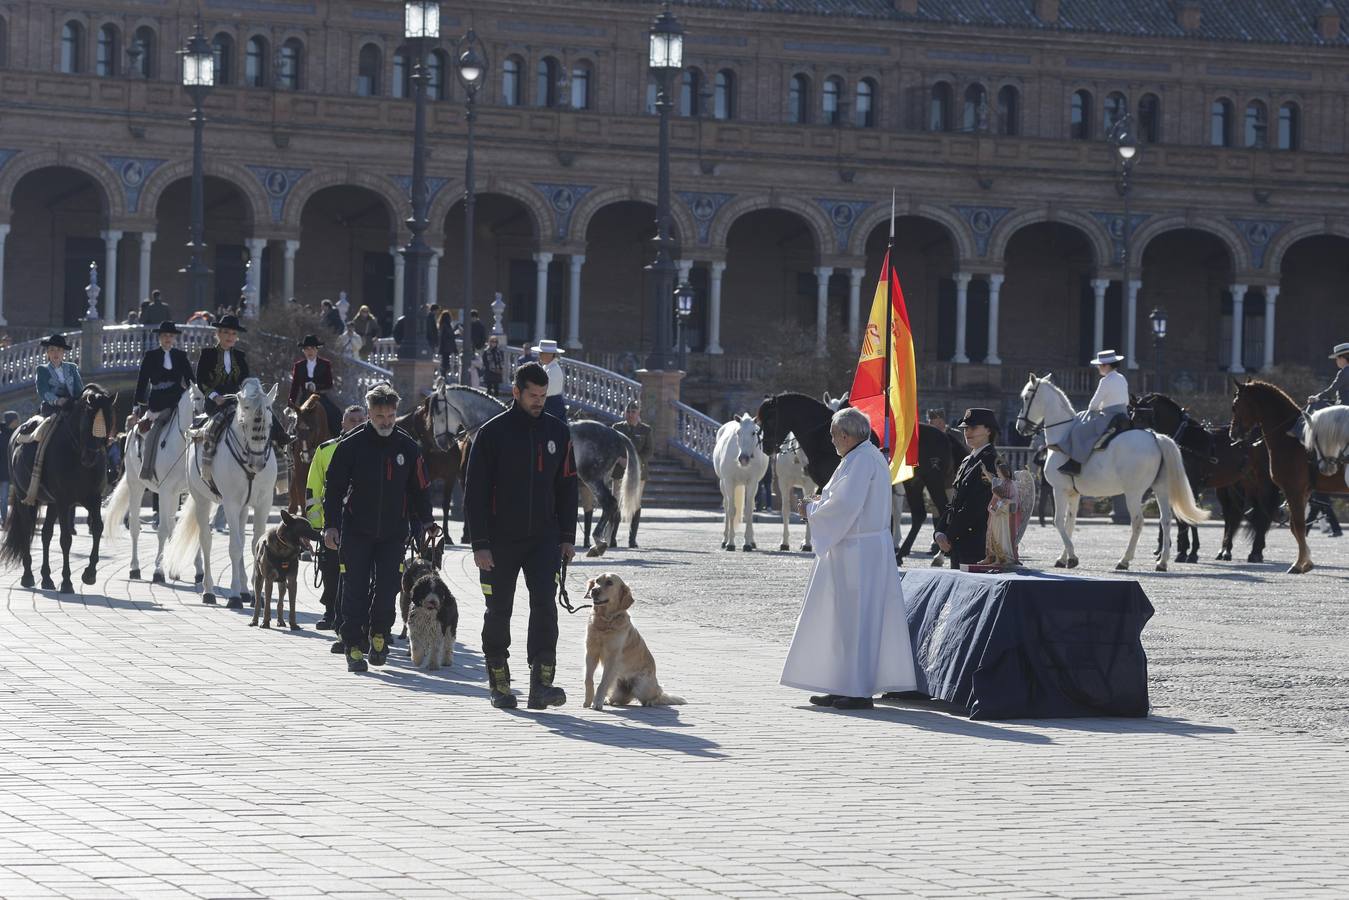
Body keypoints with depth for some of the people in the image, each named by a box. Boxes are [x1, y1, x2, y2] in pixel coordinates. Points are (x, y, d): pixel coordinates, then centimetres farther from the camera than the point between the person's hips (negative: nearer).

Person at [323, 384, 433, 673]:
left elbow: (419, 488, 14)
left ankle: (378, 634, 21)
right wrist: (331, 525, -7)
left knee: (387, 589, -3)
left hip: (393, 532, 2)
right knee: (355, 591, -3)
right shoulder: (351, 444, -3)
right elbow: (334, 486, -1)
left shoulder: (407, 447, 4)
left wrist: (425, 522, 7)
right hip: (356, 531, -2)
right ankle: (354, 646, 4)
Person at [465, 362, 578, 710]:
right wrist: (480, 544, -11)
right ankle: (500, 685, 17)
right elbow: (475, 492, -5)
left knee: (545, 604, -13)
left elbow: (566, 487, 14)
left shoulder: (558, 431, 7)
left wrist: (567, 537, 8)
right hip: (501, 541, -2)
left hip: (543, 538, 2)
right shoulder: (492, 433, -5)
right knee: (499, 612, 5)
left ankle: (541, 684, -16)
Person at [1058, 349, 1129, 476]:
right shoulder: (1122, 379, 13)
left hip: (1109, 418, -10)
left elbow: (1094, 403, -12)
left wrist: (1091, 410, 10)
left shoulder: (1106, 381, -15)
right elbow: (1126, 402, 21)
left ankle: (1074, 466, -18)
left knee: (1079, 431, -10)